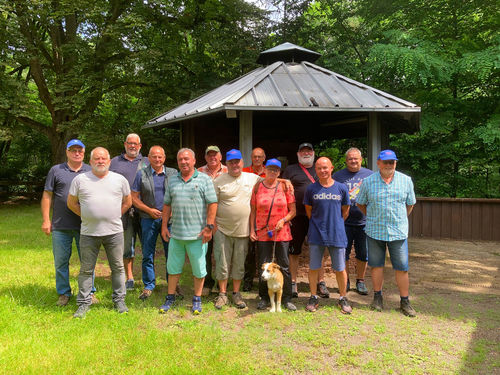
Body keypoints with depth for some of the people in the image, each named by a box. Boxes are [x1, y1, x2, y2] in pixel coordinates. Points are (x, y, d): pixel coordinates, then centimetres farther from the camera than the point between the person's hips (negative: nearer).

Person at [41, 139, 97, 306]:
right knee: (61, 261, 8)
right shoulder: (56, 170, 5)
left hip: (85, 225, 1)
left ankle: (89, 292, 20)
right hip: (60, 225, 0)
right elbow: (47, 195, 4)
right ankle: (64, 293, 23)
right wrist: (46, 220, -1)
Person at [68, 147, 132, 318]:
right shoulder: (80, 179, 2)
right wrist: (87, 217, 4)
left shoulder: (120, 179, 5)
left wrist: (114, 216, 8)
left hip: (114, 232, 1)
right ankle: (84, 304, 20)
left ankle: (119, 300, 22)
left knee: (117, 267, 8)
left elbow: (127, 202, 15)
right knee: (86, 270, 8)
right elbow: (72, 203, 9)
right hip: (89, 233, 0)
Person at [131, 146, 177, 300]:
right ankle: (148, 286, 17)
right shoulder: (141, 174, 3)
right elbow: (134, 198, 3)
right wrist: (150, 210, -8)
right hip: (148, 219, 0)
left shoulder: (173, 173, 6)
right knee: (147, 255, 4)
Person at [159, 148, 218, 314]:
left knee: (199, 268, 6)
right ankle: (170, 298, 27)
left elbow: (212, 204, -6)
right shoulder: (172, 180, 11)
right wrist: (164, 226, 9)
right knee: (173, 267, 13)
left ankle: (197, 299, 21)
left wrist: (209, 227, -12)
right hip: (176, 232, 4)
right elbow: (167, 205, 14)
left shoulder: (204, 179, -2)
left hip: (197, 233, -4)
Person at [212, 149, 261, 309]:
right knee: (222, 263, 5)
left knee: (239, 264, 11)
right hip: (222, 230, -1)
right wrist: (213, 225, -5)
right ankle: (222, 293, 20)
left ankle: (236, 293, 25)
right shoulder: (219, 181, -1)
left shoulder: (253, 178, 4)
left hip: (243, 231, 2)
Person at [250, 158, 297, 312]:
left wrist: (283, 220, -11)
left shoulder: (285, 187, 3)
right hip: (262, 234, 0)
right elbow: (253, 211, 7)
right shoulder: (257, 187, 4)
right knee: (264, 266, 6)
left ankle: (286, 299, 15)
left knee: (284, 266, 4)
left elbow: (293, 211, 5)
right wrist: (252, 230, 1)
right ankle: (264, 298, 20)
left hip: (282, 233, 0)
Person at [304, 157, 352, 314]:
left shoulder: (341, 188, 1)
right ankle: (313, 298, 23)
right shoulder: (311, 189, 0)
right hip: (316, 235, 0)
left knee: (340, 269, 6)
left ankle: (343, 298, 24)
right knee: (313, 268, 7)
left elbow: (345, 211, 10)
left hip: (337, 235, 0)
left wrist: (335, 224, 10)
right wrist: (318, 224, 9)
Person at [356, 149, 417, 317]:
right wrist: (372, 217, 8)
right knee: (376, 265, 10)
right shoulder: (368, 182, 0)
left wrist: (400, 220, 12)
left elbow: (410, 204, 14)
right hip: (375, 231, 0)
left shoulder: (406, 180, 4)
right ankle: (377, 297, 25)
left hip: (398, 232, 0)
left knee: (402, 268, 2)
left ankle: (405, 301, 15)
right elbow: (361, 204, 11)